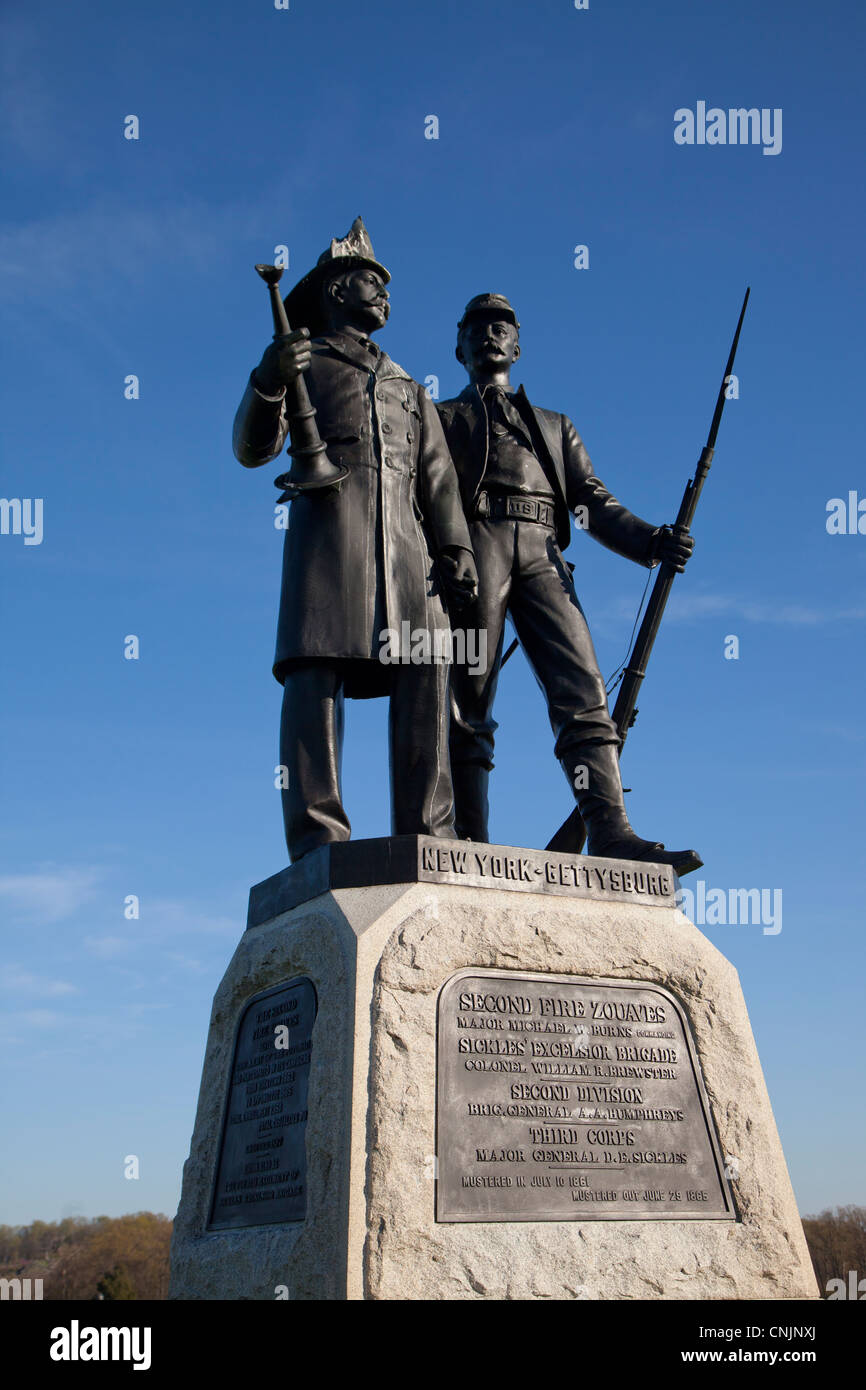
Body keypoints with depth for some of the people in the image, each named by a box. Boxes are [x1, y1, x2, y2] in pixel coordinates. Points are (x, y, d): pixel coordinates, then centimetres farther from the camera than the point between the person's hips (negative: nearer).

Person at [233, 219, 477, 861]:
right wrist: (268, 384, -15)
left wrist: (456, 550, 3)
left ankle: (429, 842, -11)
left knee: (427, 676, -10)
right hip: (328, 528, -4)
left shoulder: (411, 390, 34)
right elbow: (253, 448, 7)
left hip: (406, 541, 4)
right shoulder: (299, 362, 22)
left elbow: (438, 478, 21)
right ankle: (319, 842, -21)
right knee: (315, 674, -17)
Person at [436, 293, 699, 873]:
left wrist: (652, 540, 0)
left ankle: (611, 832, -26)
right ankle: (468, 844, -16)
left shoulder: (556, 427, 34)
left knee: (584, 692, -16)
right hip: (473, 544, -2)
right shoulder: (442, 419, 29)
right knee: (468, 702, -12)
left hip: (542, 554, 2)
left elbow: (595, 503, 20)